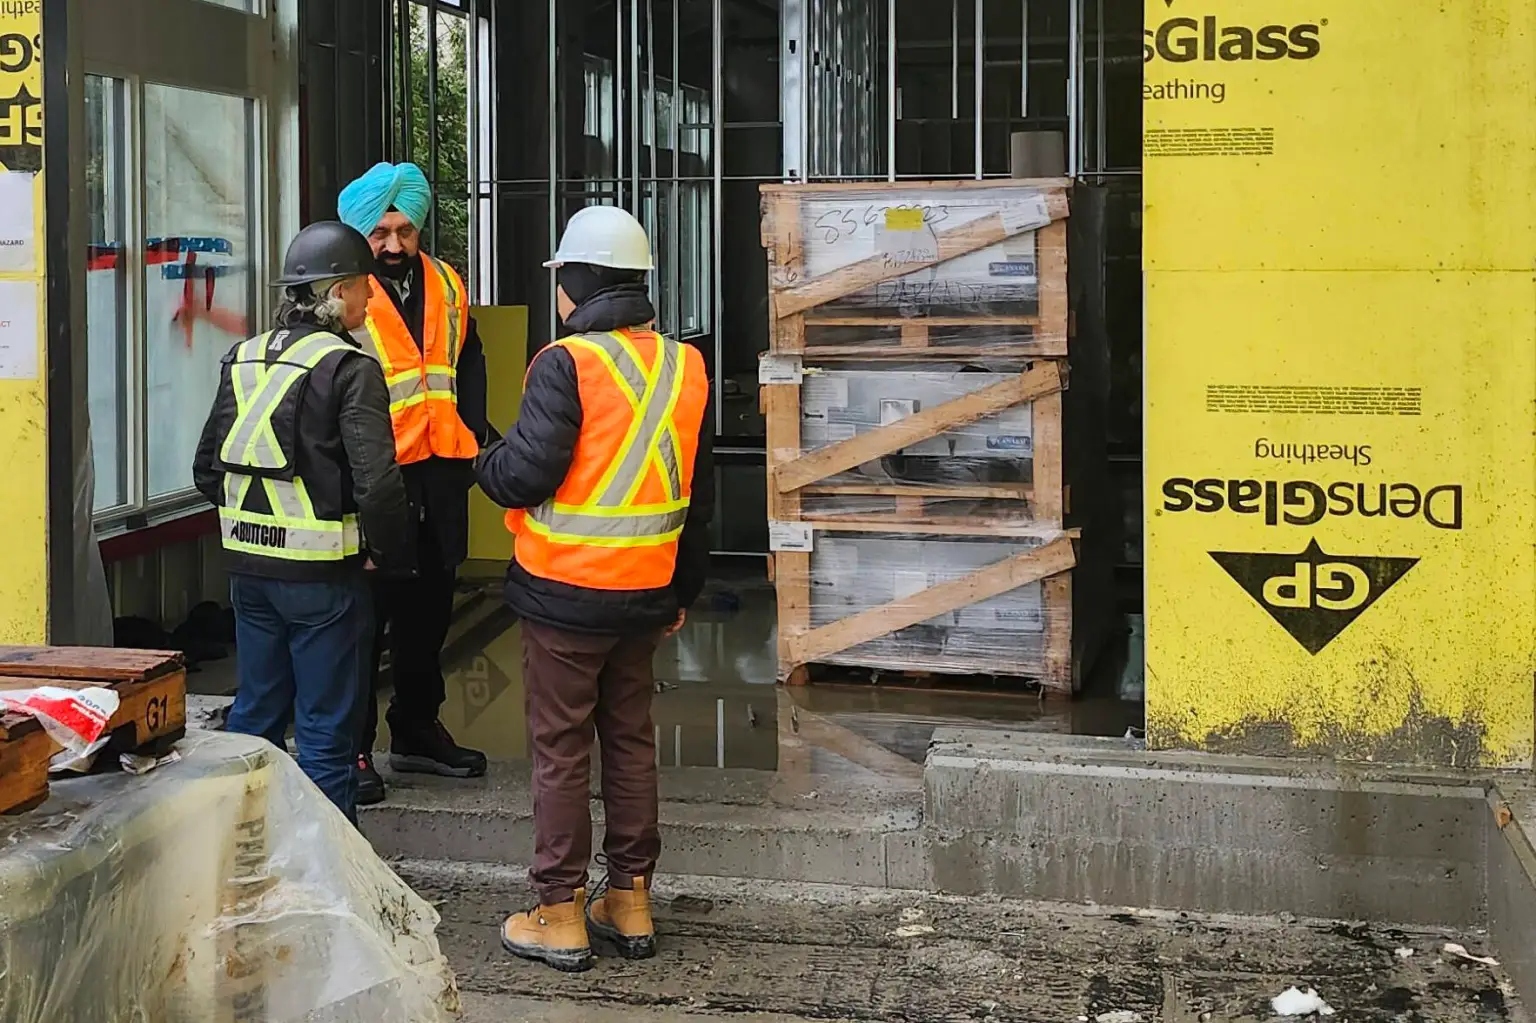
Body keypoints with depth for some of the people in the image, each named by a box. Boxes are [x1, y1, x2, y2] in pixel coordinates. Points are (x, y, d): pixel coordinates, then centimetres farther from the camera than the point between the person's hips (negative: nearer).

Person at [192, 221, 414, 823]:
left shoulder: (242, 362, 7)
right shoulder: (349, 368, -13)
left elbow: (207, 468, 11)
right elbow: (376, 481, -20)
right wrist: (388, 557, -6)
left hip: (248, 565, 6)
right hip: (321, 572, -6)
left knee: (255, 712, 18)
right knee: (326, 727, 3)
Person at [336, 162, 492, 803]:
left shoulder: (447, 286, 11)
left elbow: (470, 366, 19)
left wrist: (470, 437, 7)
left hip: (440, 472, 7)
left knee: (428, 607, 17)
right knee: (366, 611, -2)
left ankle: (417, 730, 31)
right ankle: (352, 748, 7)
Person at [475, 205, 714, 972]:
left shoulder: (567, 363, -15)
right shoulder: (684, 368, 6)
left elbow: (526, 475, -20)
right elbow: (699, 493, 12)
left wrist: (487, 462, 4)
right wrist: (683, 591, 21)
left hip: (564, 592, -6)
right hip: (646, 593, 6)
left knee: (561, 751, 3)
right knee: (631, 741, 16)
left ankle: (560, 915, 10)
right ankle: (630, 902, 23)